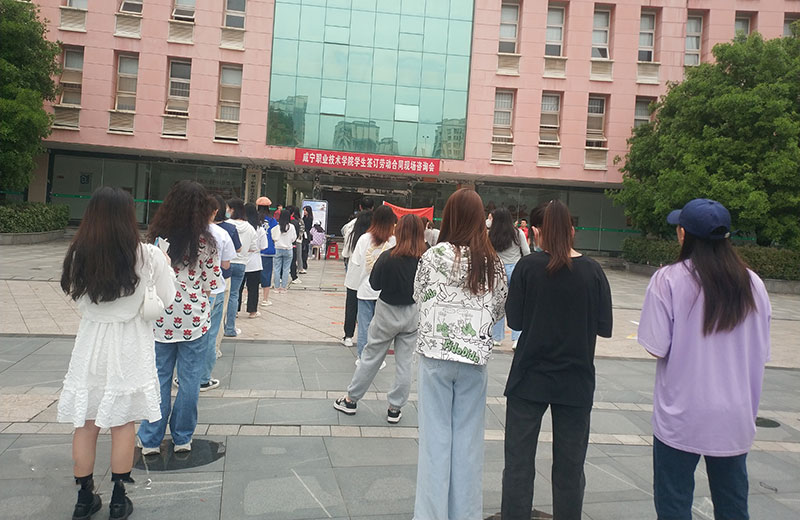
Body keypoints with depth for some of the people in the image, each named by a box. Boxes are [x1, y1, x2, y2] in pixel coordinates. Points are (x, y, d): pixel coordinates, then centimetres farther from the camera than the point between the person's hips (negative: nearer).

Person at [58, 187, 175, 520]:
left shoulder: (78, 255, -8)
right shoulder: (147, 256, -15)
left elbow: (75, 297, 5)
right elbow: (167, 300, -7)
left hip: (90, 345, 2)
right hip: (129, 348, -2)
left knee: (85, 425, 13)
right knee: (123, 425, 10)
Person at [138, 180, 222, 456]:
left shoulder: (155, 237, -3)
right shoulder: (205, 242, -9)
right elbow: (211, 284, -5)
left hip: (161, 318, 2)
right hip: (194, 319, -2)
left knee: (159, 378, 13)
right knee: (189, 380, 10)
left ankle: (151, 440, 21)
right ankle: (182, 438, 21)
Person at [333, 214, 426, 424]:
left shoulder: (388, 257, -16)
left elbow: (375, 284, -6)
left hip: (388, 312, -2)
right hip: (413, 314, 2)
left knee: (370, 357, 12)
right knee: (404, 362, 11)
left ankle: (351, 399, 25)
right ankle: (395, 408, 19)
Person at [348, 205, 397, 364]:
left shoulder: (364, 239, -7)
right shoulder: (394, 241, -11)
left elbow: (355, 264, -1)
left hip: (365, 289, 1)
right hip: (385, 291, 0)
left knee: (364, 324, 10)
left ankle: (362, 357, 18)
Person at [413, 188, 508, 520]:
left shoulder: (434, 255, -9)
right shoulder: (493, 263, -3)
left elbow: (419, 295, 5)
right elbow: (499, 311, 4)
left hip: (436, 355, -2)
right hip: (475, 358, 2)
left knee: (436, 435, 8)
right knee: (468, 438, 12)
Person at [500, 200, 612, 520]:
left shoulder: (528, 267, -9)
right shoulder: (592, 271, -6)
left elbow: (514, 321, -6)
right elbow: (604, 328, -2)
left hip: (529, 379, -1)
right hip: (576, 382, 1)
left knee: (518, 464, 10)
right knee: (570, 470, 14)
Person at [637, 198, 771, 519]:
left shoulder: (668, 279, -13)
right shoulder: (753, 284, 0)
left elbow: (656, 347, -13)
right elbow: (760, 354, 5)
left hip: (681, 417, -4)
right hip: (735, 420, 4)